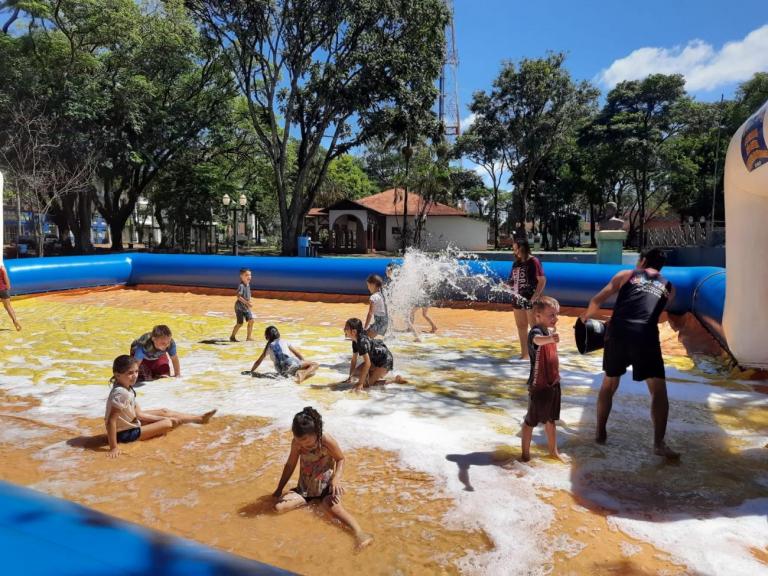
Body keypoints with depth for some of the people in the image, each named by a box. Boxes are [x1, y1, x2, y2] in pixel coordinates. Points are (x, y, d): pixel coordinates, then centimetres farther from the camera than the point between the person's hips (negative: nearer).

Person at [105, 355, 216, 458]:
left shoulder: (127, 388, -3)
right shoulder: (120, 393, -33)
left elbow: (139, 413, 1)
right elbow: (111, 421, -35)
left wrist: (163, 418, -4)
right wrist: (114, 448, -35)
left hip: (130, 422, 10)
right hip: (125, 433, -10)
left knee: (164, 412, 16)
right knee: (168, 423, -5)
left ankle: (200, 418, 29)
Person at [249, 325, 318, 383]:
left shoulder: (268, 347, 25)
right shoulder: (284, 342, 24)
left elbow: (258, 362, 32)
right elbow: (297, 353, 26)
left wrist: (251, 372, 46)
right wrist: (304, 363, 38)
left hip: (282, 372, 2)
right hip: (290, 362, -2)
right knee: (314, 365, 1)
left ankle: (299, 373, -15)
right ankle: (304, 375, -29)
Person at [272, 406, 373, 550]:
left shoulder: (326, 440, -21)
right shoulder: (296, 443, -11)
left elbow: (341, 459, -6)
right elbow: (290, 465, 4)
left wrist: (336, 478, -23)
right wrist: (279, 489, 8)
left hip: (326, 486, -4)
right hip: (304, 489, 4)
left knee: (333, 506, -38)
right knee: (278, 506, -20)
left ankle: (359, 533, -48)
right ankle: (311, 500, -11)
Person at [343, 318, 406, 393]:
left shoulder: (362, 341, -29)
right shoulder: (355, 341, -1)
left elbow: (367, 363, -31)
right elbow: (354, 360, 8)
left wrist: (360, 383, -29)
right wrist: (350, 378, 6)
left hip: (385, 361, -9)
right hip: (375, 361, 9)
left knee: (366, 383, -15)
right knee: (356, 373, 0)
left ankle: (396, 379, -4)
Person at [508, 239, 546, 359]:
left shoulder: (533, 261, -10)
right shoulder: (516, 263, 12)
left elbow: (542, 280, -14)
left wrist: (534, 297, -18)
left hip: (530, 299, -8)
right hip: (518, 299, 8)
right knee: (521, 327, 14)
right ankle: (524, 353, 24)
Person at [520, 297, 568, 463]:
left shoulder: (550, 331, 4)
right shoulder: (536, 331, -22)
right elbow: (538, 340, -52)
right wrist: (551, 338, -69)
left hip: (553, 383, 8)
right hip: (538, 386, -8)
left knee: (550, 420, 21)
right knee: (531, 420, 8)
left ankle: (554, 451, 37)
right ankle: (526, 452, 23)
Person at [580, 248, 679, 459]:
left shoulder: (626, 275, 16)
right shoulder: (668, 287, 22)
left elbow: (597, 301, 10)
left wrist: (586, 316, 28)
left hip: (618, 333, 1)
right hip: (646, 337, -1)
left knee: (609, 383, 19)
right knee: (659, 390, 6)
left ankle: (600, 433, 25)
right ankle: (659, 443, -5)